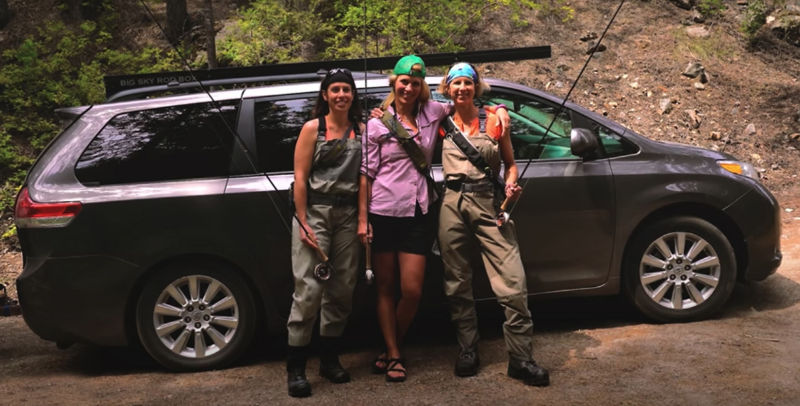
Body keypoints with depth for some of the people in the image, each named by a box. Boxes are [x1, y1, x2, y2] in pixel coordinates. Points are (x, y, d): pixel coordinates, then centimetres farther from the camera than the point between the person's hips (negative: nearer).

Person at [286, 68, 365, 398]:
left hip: (348, 214, 4)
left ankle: (329, 359, 21)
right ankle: (296, 368, 2)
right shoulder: (312, 128, 1)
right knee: (309, 288, -7)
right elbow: (300, 177, -5)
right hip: (315, 211, -4)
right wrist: (303, 222, -10)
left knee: (342, 288, 6)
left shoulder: (361, 130, 10)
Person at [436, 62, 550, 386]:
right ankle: (468, 351, 25)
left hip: (488, 203, -1)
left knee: (512, 283, -9)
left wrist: (511, 185, -7)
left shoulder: (494, 119, 7)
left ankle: (520, 359, 1)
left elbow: (510, 163, 14)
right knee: (457, 285, 8)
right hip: (452, 205, 1)